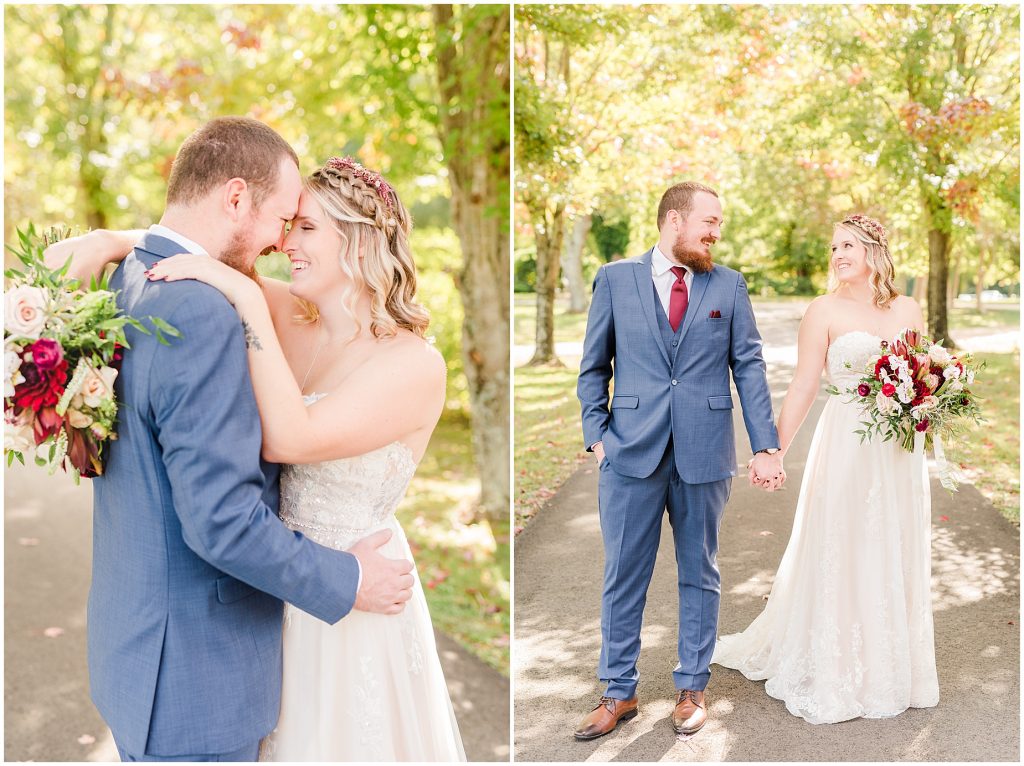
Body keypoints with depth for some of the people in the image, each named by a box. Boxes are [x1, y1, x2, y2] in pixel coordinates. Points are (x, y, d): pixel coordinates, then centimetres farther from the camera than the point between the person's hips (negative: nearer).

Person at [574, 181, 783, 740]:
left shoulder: (729, 285, 6)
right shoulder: (615, 279, 4)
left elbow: (748, 365, 3)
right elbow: (593, 367, 6)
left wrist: (765, 446, -3)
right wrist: (596, 435, -3)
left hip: (705, 454, 1)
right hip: (632, 451, -1)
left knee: (699, 574, 12)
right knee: (623, 577, 6)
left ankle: (691, 688, 28)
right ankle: (619, 692, 22)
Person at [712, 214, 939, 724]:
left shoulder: (908, 310, 7)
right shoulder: (826, 310, -5)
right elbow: (803, 387, -9)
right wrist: (774, 451, -15)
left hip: (899, 452, 4)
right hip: (846, 448, -4)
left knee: (895, 559, 12)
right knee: (839, 556, 3)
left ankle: (892, 668, 30)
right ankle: (831, 673, 19)